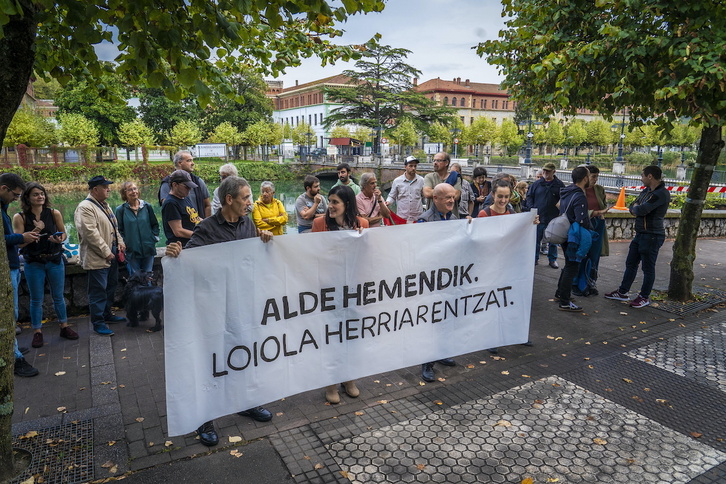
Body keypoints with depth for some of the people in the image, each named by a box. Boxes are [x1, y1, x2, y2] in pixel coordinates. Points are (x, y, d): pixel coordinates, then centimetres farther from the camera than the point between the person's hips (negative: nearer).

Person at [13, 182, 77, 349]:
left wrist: (60, 239, -15)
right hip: (34, 263, -1)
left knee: (58, 297, 12)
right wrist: (36, 230, -19)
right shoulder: (20, 218, -6)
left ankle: (64, 327, 25)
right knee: (36, 300, 8)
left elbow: (64, 233, 7)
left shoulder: (54, 213, -2)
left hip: (55, 260, 1)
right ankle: (37, 332, 20)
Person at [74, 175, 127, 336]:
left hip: (111, 256, 10)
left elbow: (114, 226, 23)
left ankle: (107, 314, 34)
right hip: (97, 259, -10)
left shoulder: (105, 205, 15)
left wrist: (120, 242, 7)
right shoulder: (85, 208, -15)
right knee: (98, 291, -3)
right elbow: (91, 233, -22)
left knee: (111, 287, 19)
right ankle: (98, 323, 6)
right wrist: (106, 252, -20)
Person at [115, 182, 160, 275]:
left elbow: (155, 225, 13)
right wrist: (123, 244, -6)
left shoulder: (147, 206, 5)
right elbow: (119, 229, 2)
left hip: (148, 250, 2)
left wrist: (154, 238, 2)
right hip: (132, 251, -2)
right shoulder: (120, 210, 0)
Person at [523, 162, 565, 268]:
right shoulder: (537, 183, 5)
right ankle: (534, 258, 17)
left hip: (553, 217, -1)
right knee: (536, 239, 6)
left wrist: (560, 207, -12)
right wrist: (531, 208, -4)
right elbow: (529, 196, 9)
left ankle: (552, 259, 21)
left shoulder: (559, 185, 1)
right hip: (538, 216, 1)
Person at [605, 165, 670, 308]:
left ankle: (644, 297, 16)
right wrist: (637, 209, -9)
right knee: (631, 263, 14)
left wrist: (636, 208, -3)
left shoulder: (662, 194, -19)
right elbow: (632, 208, 14)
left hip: (652, 236, -9)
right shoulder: (646, 191, 12)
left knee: (648, 267, 3)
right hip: (640, 233, 9)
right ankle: (622, 292, 24)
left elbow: (641, 210, -26)